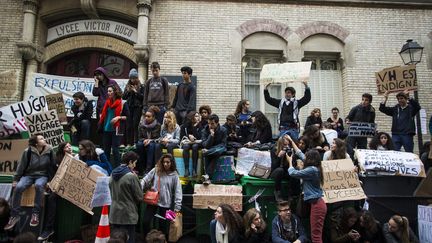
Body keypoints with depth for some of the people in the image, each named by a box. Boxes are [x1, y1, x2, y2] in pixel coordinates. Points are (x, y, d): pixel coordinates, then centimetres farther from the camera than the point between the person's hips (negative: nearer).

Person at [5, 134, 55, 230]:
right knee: (18, 187, -27)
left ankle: (35, 213, -27)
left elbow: (53, 165, 4)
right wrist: (16, 179, 3)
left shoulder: (49, 151, -5)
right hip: (28, 175, 1)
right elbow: (21, 166, 1)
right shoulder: (28, 151, -8)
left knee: (39, 185, -36)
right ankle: (14, 215, -14)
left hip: (42, 175, -1)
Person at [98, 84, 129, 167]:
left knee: (115, 149, -6)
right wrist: (101, 119, 10)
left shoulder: (122, 103, -6)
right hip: (106, 129, 6)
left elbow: (127, 116, -6)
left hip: (116, 129, -6)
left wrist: (119, 117, -19)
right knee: (106, 149, 11)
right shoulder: (107, 102, 11)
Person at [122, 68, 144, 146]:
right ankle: (129, 143, 6)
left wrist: (136, 91, -13)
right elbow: (123, 97, 11)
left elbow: (143, 97, -7)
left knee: (135, 125, -7)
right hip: (129, 108, 4)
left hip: (137, 108, -4)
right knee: (129, 126, 2)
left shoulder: (141, 86, 2)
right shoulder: (127, 86, 13)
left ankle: (136, 142, -3)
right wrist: (127, 91, -6)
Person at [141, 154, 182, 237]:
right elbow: (145, 180, 0)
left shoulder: (174, 175, -5)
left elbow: (177, 191, -6)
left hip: (165, 204, -1)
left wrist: (177, 207, -10)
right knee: (146, 221, 1)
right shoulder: (156, 170, -3)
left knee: (163, 224, 10)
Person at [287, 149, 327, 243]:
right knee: (317, 235, 15)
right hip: (316, 203, 10)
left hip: (316, 204, -10)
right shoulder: (314, 168, 11)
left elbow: (293, 173, -12)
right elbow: (300, 154, 25)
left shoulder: (311, 170, -18)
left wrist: (290, 161, 6)